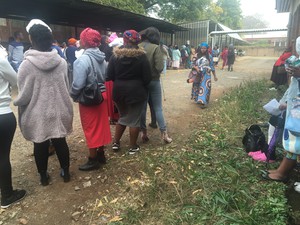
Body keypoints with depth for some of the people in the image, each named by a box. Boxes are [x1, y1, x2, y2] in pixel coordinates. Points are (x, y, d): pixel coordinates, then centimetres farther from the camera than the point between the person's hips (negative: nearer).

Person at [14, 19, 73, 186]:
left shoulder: (27, 64, -17)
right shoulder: (62, 62, -6)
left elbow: (24, 95, -12)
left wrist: (17, 103, 9)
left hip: (37, 114, -2)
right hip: (58, 111, 3)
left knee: (40, 145, 14)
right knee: (60, 142, 16)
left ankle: (44, 176, 31)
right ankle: (66, 172, 31)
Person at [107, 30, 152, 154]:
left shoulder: (115, 55, -2)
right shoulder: (141, 56, -9)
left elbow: (110, 76, -1)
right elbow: (147, 77, -9)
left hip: (119, 91, 3)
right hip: (136, 91, -3)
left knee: (123, 116, 22)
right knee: (134, 119, 8)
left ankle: (115, 143, 25)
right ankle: (133, 147, 18)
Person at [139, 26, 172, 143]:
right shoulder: (155, 48, -13)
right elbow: (160, 67, -18)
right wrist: (154, 72, 3)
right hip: (154, 81, -3)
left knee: (142, 107, 12)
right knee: (158, 108, 6)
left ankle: (144, 133, 20)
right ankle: (164, 134, 11)